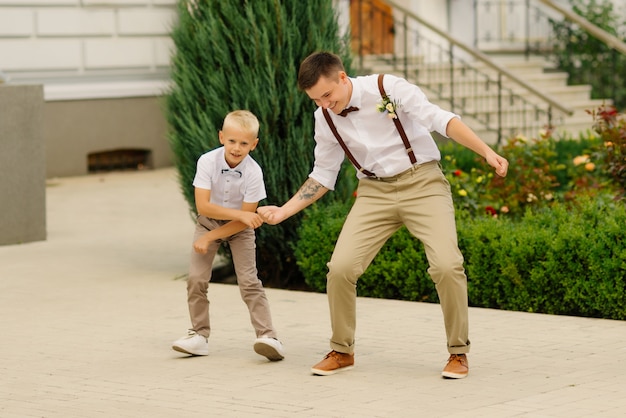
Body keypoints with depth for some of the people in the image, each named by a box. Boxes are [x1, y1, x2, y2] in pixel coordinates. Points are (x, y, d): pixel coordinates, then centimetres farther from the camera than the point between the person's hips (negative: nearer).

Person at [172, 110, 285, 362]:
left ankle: (267, 336, -14)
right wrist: (240, 214, -36)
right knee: (196, 279, -7)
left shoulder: (253, 173, -25)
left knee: (249, 281, -12)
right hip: (209, 222, 2)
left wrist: (210, 237, -20)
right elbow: (202, 206, -28)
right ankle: (199, 335, 6)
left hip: (239, 228, -2)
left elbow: (246, 220, -20)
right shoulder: (208, 162, -23)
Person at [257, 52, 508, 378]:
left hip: (422, 182, -4)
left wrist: (487, 152, -26)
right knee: (340, 267, -12)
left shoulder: (388, 88, -13)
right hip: (375, 191, 4)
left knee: (447, 265, -20)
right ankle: (341, 351, 10)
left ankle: (458, 352, 0)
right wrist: (283, 211, 3)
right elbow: (323, 175, 13)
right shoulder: (325, 118, 2)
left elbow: (441, 120, -15)